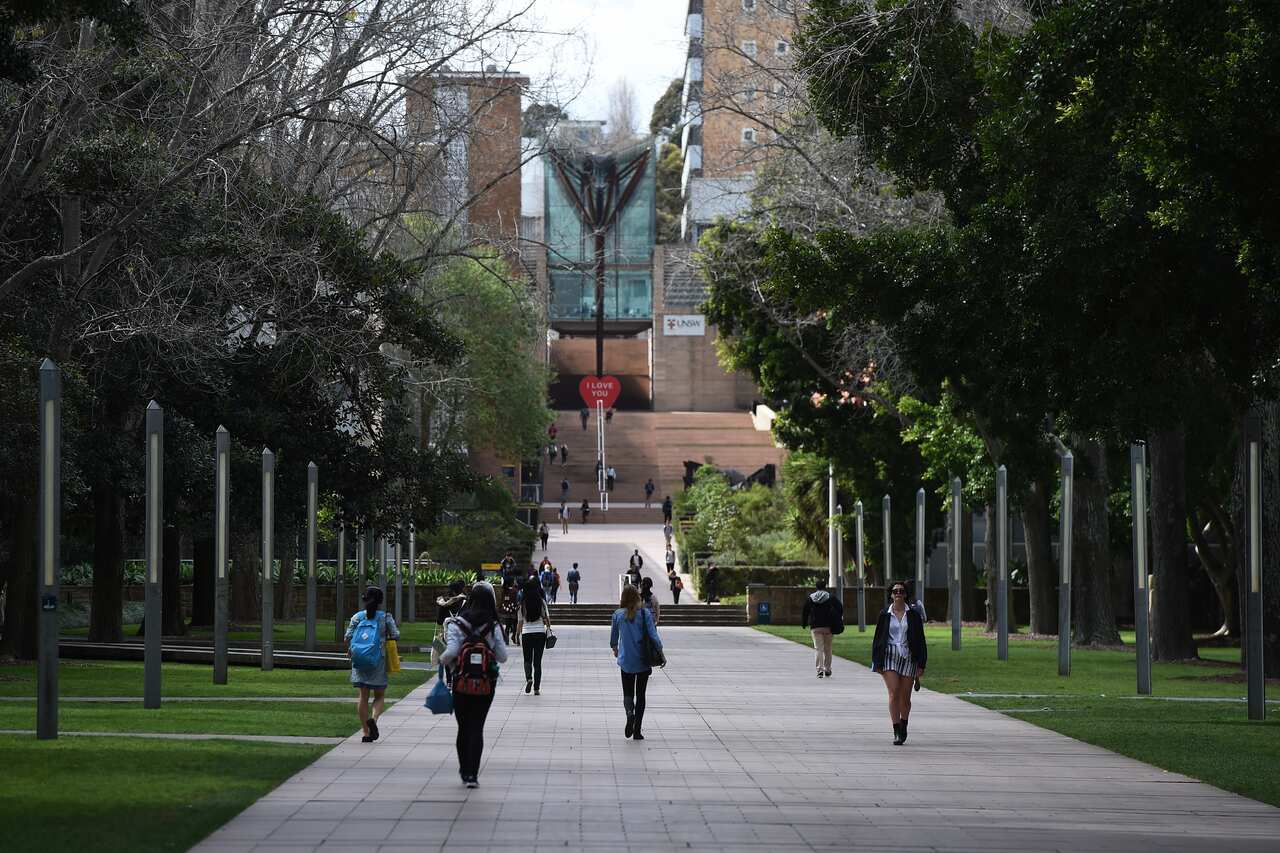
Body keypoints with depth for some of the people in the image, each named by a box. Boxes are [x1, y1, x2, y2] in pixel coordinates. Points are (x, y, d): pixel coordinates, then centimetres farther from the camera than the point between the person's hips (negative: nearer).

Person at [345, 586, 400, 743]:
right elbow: (396, 635, -8)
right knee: (379, 695, 10)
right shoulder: (385, 617, -3)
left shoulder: (357, 617, 1)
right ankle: (373, 718, -19)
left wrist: (350, 649, 16)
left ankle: (365, 732, 5)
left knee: (363, 696, 8)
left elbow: (347, 638, -3)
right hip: (378, 661, -2)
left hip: (359, 661, 2)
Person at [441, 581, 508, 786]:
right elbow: (502, 657, -1)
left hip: (462, 684, 0)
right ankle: (472, 774, -5)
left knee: (463, 727, 14)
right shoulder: (493, 627, -4)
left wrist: (442, 660, 3)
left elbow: (451, 652, -18)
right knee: (477, 729, 3)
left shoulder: (456, 624, -8)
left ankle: (465, 771, 24)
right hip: (486, 685, 0)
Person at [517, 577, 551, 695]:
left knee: (527, 660, 14)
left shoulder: (522, 604, -3)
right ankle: (537, 688, 3)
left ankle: (528, 678, -14)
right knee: (537, 661, 6)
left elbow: (520, 622, 0)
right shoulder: (542, 602, -3)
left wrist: (520, 636, 9)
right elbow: (547, 618, 0)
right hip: (540, 632, 0)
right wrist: (549, 629, 15)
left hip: (526, 633, 0)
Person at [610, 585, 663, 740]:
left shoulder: (618, 615, -2)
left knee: (628, 693, 10)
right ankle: (637, 731, 8)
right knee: (640, 694, 10)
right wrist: (660, 651, 4)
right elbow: (653, 635, -11)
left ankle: (630, 712, -24)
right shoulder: (644, 614, -7)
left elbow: (613, 636, 11)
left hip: (626, 661, 0)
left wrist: (614, 648, 31)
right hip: (643, 661, 0)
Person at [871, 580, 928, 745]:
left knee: (905, 697, 5)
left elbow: (920, 640, 5)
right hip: (889, 657, -1)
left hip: (908, 657, 1)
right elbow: (878, 639, 8)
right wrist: (877, 662, 3)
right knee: (893, 693, -14)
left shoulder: (913, 614, 4)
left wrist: (921, 665, 0)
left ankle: (903, 725, 31)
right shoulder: (884, 614, 5)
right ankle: (896, 732, -14)